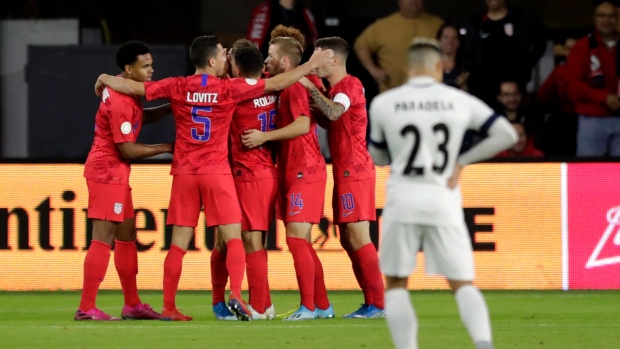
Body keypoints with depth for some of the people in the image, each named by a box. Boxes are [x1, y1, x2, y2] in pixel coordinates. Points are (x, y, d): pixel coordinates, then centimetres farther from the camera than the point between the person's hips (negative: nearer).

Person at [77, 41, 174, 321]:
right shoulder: (120, 102, -22)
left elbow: (142, 117, 25)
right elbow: (128, 150, -21)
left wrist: (171, 108, 9)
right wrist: (166, 148, -12)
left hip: (115, 173, 11)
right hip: (107, 172, -11)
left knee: (127, 235, 14)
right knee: (104, 238, -10)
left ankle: (132, 305, 21)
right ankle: (86, 308, -10)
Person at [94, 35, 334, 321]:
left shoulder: (178, 87, 1)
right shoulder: (229, 88, -5)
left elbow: (134, 88, 2)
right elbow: (277, 83, -1)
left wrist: (105, 80, 22)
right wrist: (312, 64, 9)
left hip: (184, 172, 3)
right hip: (216, 172, -3)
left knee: (179, 243, 6)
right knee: (233, 238, 0)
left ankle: (168, 308, 6)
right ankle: (236, 295, -20)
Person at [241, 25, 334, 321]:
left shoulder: (295, 86, -12)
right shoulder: (285, 88, 16)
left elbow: (303, 124, -25)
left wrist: (264, 136, -22)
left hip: (304, 172, -10)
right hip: (293, 172, 10)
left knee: (296, 238, -12)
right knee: (302, 242, 11)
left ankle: (309, 306, -10)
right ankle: (322, 305, 16)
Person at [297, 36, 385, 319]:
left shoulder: (350, 85, -11)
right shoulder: (336, 88, 19)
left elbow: (334, 113, -29)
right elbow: (332, 121, 20)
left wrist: (310, 88, -21)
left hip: (354, 173, -10)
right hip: (345, 172, 10)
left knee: (358, 238, -11)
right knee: (348, 240, 9)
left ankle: (378, 303, -10)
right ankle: (371, 302, 11)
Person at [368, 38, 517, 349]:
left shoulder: (383, 104, 0)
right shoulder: (459, 101, 2)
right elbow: (506, 135, 4)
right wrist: (462, 161, 7)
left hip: (403, 200, -1)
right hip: (444, 203, 1)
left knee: (395, 283, 13)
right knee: (462, 283, 5)